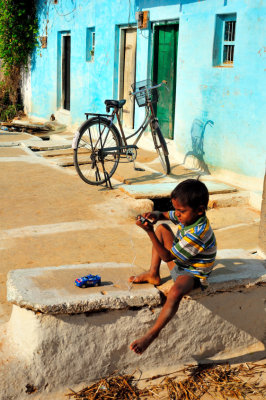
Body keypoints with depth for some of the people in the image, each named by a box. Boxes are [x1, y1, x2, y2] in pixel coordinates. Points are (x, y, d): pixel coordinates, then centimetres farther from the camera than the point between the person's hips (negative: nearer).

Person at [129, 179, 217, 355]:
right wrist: (155, 215, -16)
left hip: (192, 274, -10)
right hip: (179, 262, 10)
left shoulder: (197, 234, -35)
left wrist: (150, 232, -32)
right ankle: (154, 274, 9)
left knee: (176, 292, -42)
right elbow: (164, 215, 9)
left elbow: (167, 257, -28)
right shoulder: (190, 216, -9)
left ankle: (153, 333, -26)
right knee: (162, 228, 12)